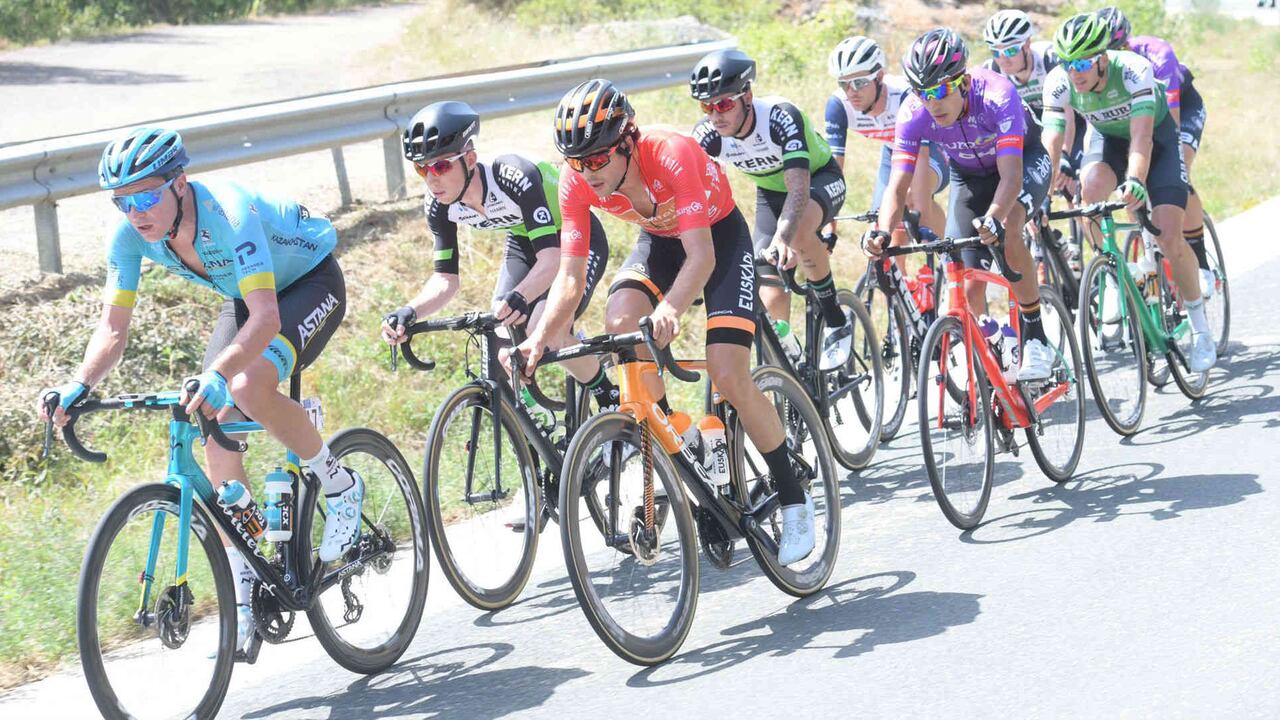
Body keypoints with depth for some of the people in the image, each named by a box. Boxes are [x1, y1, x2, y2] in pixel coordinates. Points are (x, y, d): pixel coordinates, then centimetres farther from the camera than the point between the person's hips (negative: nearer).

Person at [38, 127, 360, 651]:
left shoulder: (229, 215, -39)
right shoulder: (132, 233, -19)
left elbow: (266, 319, -48)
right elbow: (114, 325, -16)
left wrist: (217, 375, -64)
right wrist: (79, 385, -34)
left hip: (311, 283, -7)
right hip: (246, 297, 7)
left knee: (250, 388, -32)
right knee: (216, 434, -5)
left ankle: (340, 486, -7)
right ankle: (244, 591, 5)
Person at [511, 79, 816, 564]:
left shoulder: (674, 156, -37)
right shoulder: (578, 184, -22)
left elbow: (702, 256, -42)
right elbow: (570, 276, -20)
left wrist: (670, 309, -60)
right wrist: (540, 337, -37)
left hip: (719, 237, -4)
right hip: (660, 240, 5)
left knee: (728, 377, -18)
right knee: (620, 324, -28)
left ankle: (794, 500, -1)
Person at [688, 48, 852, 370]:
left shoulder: (780, 116, -36)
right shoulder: (708, 133, -22)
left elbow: (799, 187, -47)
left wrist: (781, 239, -63)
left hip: (819, 178, -5)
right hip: (771, 191, 5)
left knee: (798, 230, -38)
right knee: (772, 296, -10)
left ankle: (836, 322, -19)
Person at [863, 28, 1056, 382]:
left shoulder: (996, 96, -38)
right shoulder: (913, 115, -28)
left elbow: (1010, 175, -44)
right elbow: (898, 186, -29)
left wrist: (992, 219, -63)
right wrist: (882, 232, -49)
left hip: (1023, 160, -4)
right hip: (969, 175, 4)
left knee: (1006, 229, -35)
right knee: (969, 285, -6)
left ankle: (1035, 336, -20)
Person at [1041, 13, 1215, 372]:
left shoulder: (1133, 69, -37)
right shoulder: (1059, 83, -27)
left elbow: (1142, 137, -46)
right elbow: (1049, 145, -29)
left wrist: (1135, 181, -63)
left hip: (1156, 135, -3)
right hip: (1107, 137, 3)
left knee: (1169, 238, -14)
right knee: (1091, 190, -33)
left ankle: (1200, 327, 6)